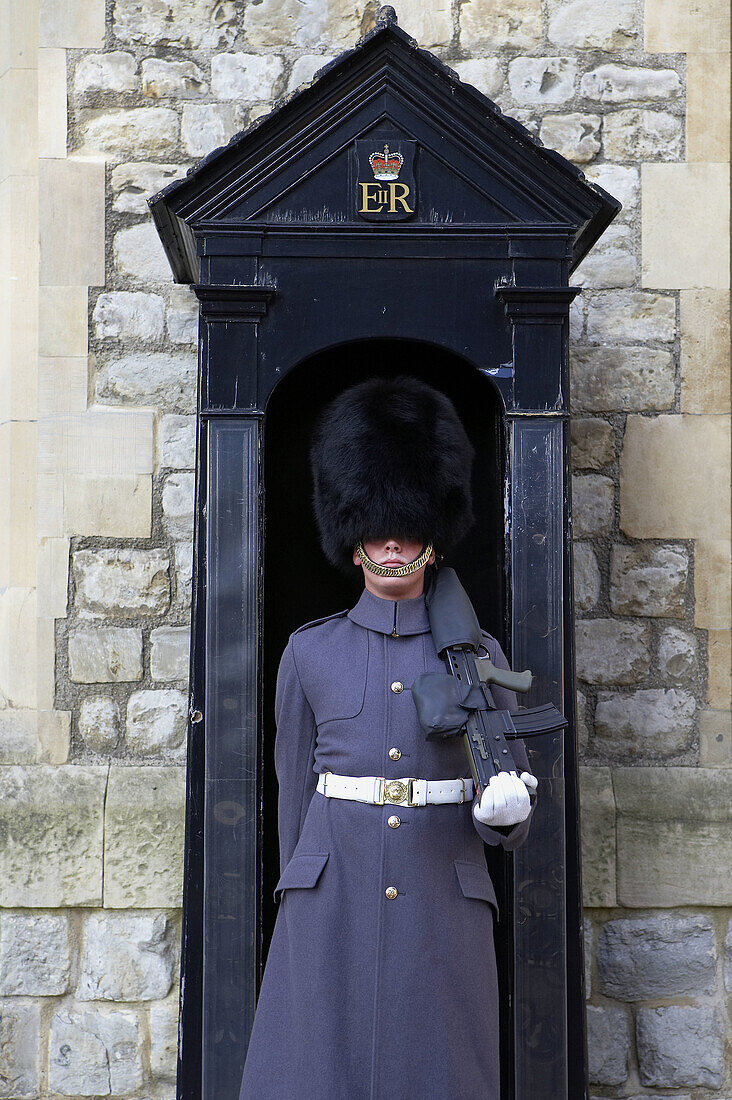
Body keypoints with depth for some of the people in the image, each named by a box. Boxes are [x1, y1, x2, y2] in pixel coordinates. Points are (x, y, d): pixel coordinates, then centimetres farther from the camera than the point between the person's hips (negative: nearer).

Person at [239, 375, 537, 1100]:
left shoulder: (477, 654, 5)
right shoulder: (309, 652, 5)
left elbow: (510, 823, 6)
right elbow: (294, 794, 11)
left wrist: (503, 810, -16)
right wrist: (303, 900, 12)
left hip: (444, 909, 0)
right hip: (332, 908, 0)